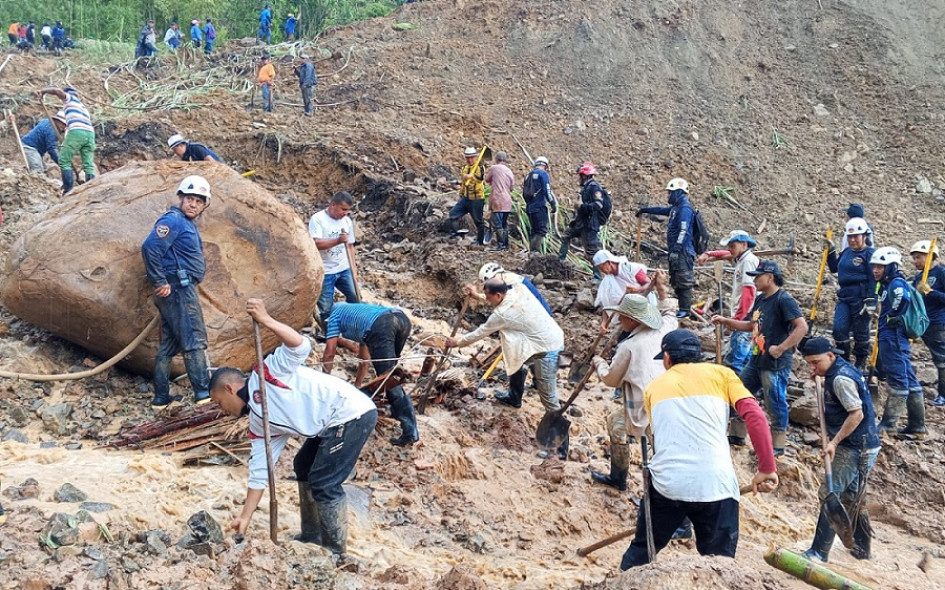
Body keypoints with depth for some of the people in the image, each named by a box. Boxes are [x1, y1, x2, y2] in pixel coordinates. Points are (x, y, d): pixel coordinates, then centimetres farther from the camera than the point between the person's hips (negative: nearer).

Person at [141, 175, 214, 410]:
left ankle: (161, 398, 16)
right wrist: (160, 282, -20)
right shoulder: (173, 220, -11)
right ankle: (204, 394, -12)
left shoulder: (188, 224, 21)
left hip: (183, 288, 10)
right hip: (178, 288, -10)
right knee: (195, 340, -11)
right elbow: (150, 247, -23)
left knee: (169, 345, 11)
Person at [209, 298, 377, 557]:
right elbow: (259, 471, 12)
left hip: (352, 413, -11)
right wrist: (245, 517, 9)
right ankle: (312, 538, 35)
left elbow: (301, 347, -24)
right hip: (331, 426, 11)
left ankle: (335, 552, 5)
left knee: (323, 484, -8)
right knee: (303, 468, 23)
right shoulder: (258, 423, 13)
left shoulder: (268, 372, -7)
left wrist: (266, 320, -26)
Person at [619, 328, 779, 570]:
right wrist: (767, 468, -1)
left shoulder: (654, 386, 19)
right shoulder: (720, 373, 11)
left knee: (641, 550, 20)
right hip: (715, 485, -2)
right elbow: (755, 416, -3)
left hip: (666, 484, 2)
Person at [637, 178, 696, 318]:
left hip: (683, 251, -10)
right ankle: (682, 307, 14)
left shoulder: (685, 208, -12)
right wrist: (644, 210, 50)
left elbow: (684, 231, -22)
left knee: (684, 281, -10)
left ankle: (685, 310, -10)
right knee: (676, 282, 10)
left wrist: (676, 249, -27)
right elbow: (661, 210, 38)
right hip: (676, 252, 10)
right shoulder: (676, 207, 19)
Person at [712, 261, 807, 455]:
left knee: (775, 403, -1)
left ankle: (778, 445, 11)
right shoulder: (761, 299, 13)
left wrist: (781, 348, -23)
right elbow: (750, 325, 24)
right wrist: (725, 321, 14)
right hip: (756, 360, 10)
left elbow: (802, 326, -23)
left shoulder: (783, 300, -15)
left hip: (775, 363, -10)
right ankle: (737, 435, 28)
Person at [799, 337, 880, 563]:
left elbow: (857, 413, -24)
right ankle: (861, 549, 28)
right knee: (852, 498, 19)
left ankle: (819, 552, -8)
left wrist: (834, 442, -24)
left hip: (854, 448, -11)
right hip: (858, 447, 11)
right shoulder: (841, 370, 10)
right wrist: (821, 380, 11)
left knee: (829, 494, -10)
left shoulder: (841, 378, -20)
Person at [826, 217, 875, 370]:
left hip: (861, 299, -6)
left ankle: (861, 364, 18)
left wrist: (871, 302, -18)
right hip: (844, 298, 6)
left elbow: (873, 279, -13)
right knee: (839, 329, -2)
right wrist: (831, 251, 18)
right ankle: (843, 361, 11)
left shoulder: (870, 254, -8)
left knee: (860, 332, 4)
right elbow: (834, 269, 30)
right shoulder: (846, 253, 14)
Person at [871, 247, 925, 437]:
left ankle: (887, 425, -4)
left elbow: (903, 301, -27)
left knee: (898, 382, -6)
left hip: (894, 340, -10)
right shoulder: (887, 285, 19)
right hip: (890, 340, 10)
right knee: (909, 382, 11)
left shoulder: (897, 283, -10)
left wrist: (892, 320, -13)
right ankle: (917, 427, 16)